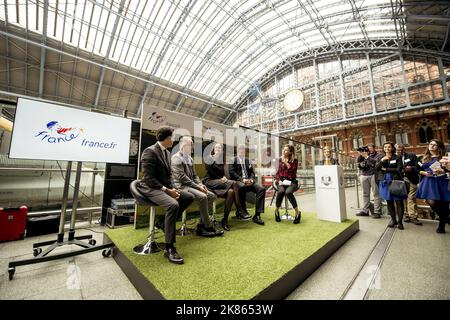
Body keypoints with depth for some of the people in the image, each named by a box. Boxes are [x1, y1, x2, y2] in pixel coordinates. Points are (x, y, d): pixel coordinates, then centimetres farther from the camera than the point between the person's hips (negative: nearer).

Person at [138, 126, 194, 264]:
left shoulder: (167, 152, 11)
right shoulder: (150, 151, -15)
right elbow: (148, 178, -20)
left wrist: (172, 188, -1)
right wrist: (167, 190, -21)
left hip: (166, 187, 9)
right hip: (151, 188, -9)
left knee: (189, 197, -2)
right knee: (173, 204, -32)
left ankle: (168, 221, 12)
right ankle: (169, 248, -22)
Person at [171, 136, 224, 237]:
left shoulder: (190, 158, 17)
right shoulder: (176, 158, -10)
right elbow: (182, 177, -18)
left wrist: (201, 185, 0)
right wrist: (197, 187, -18)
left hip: (190, 185, 9)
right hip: (181, 186, -9)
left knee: (212, 195, -5)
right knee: (202, 197, -27)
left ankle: (201, 226, -2)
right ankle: (208, 227, -12)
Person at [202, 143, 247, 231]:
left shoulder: (221, 160, 23)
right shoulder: (210, 158, 7)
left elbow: (222, 173, 17)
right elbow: (210, 171, -6)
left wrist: (224, 178, -6)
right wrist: (220, 178, -10)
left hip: (220, 182, 6)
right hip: (210, 181, -6)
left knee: (230, 191, -29)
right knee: (234, 183, -28)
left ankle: (225, 220, -26)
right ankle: (239, 212, -24)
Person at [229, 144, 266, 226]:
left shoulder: (247, 161, 23)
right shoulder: (234, 160, 8)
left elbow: (252, 172, 18)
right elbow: (232, 173, -5)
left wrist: (251, 179, -5)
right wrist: (242, 179, -17)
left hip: (249, 181, 5)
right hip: (238, 181, -5)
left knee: (261, 189, -21)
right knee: (242, 187, -40)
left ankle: (257, 215, -20)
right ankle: (243, 210, -20)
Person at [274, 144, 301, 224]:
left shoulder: (294, 160, 3)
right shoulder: (280, 159, 12)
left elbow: (293, 173, -7)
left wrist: (286, 163, -12)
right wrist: (278, 180, -3)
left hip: (291, 181, -2)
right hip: (282, 181, 2)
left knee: (288, 192, -35)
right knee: (280, 191, -32)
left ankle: (297, 213, -14)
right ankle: (277, 211, -9)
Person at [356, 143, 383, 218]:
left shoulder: (378, 155, 7)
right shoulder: (364, 154, 16)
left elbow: (375, 162, -11)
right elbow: (357, 161, 5)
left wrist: (367, 157, -14)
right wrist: (360, 154, -4)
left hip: (374, 176, -3)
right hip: (364, 176, 3)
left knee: (376, 194, -2)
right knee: (365, 194, 7)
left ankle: (377, 212, 4)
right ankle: (365, 210, 14)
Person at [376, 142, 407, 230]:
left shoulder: (397, 157, 2)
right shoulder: (381, 158, 10)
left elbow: (398, 169, -8)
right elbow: (376, 168, -4)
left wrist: (386, 169, -6)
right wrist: (382, 160, -16)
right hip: (386, 182, 3)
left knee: (399, 202, -2)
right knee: (389, 202, 8)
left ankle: (399, 221, 9)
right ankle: (393, 219, 20)